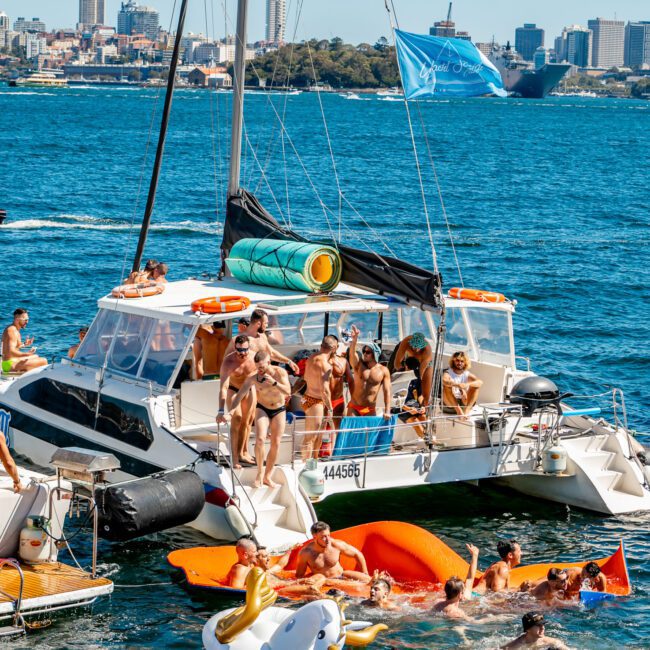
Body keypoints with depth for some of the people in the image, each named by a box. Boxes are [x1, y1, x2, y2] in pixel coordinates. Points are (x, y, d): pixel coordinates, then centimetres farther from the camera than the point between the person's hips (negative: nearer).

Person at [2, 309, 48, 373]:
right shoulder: (13, 331, -19)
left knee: (36, 357, 31)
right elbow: (11, 351, -30)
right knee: (44, 361, -13)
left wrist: (24, 345, 23)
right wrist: (27, 354, -40)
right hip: (11, 365, -11)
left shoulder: (9, 328, 12)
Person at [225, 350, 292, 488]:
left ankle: (267, 476, 12)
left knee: (275, 444, 1)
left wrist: (274, 382, -41)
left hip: (279, 410, 1)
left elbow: (288, 392, -26)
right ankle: (260, 473, -4)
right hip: (262, 409, -1)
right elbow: (239, 395, -20)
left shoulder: (280, 372, -18)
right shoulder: (253, 377, -20)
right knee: (260, 439, -21)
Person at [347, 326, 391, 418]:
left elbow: (387, 391, -4)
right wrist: (354, 339, -44)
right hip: (354, 408, 0)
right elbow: (352, 353, -23)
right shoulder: (358, 365, -2)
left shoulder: (383, 371, -1)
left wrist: (387, 411, -13)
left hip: (370, 410, 0)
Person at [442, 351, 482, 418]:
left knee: (476, 386, -14)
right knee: (446, 387, -29)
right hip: (449, 403, -3)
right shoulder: (448, 373, -6)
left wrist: (468, 384, -36)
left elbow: (480, 382, -17)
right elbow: (444, 381, -32)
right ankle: (459, 410, -33)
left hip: (464, 403, 3)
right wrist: (458, 385, -47)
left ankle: (466, 410, -29)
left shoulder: (467, 374, 3)